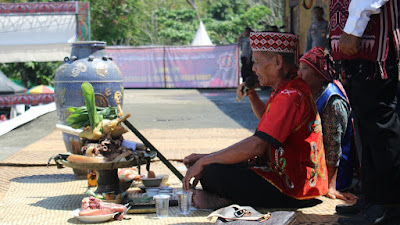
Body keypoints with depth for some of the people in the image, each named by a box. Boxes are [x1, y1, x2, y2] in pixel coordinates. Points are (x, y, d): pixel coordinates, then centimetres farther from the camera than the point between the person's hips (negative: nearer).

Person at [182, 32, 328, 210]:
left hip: (293, 192, -11)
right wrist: (252, 95, 14)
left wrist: (204, 161, -20)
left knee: (211, 172, -24)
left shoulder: (291, 96, -22)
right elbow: (266, 117, 34)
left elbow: (256, 146, -28)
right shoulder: (287, 89, 13)